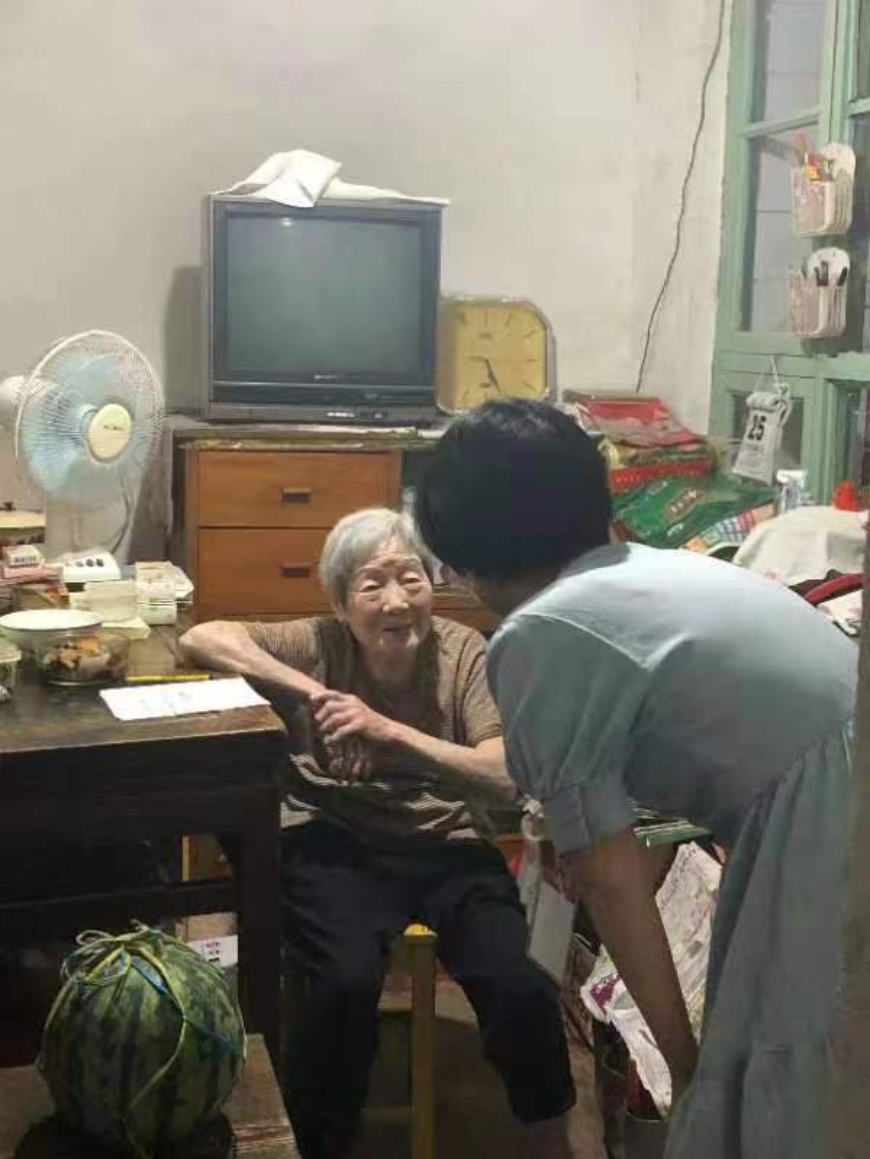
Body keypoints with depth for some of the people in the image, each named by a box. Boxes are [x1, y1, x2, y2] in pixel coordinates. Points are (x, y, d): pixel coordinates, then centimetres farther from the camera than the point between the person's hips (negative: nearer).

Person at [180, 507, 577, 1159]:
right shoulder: (319, 645, -1)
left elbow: (505, 781, -12)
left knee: (522, 989, -24)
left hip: (448, 848, 1)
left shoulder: (464, 652, -1)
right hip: (337, 846, -1)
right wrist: (307, 690, -20)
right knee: (348, 983, -31)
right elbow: (201, 639, -12)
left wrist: (387, 730, -22)